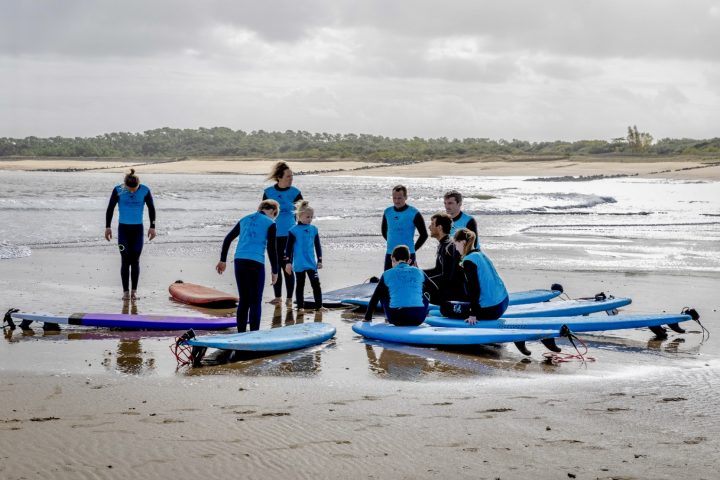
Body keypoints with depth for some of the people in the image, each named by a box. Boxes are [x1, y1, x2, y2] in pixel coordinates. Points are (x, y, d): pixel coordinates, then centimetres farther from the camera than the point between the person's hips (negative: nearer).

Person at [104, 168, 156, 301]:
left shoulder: (145, 191, -9)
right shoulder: (118, 190, -10)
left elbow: (151, 209, 4)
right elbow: (110, 209, 1)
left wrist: (152, 227, 3)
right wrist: (107, 227, 1)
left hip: (138, 229, 1)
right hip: (123, 228, -1)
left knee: (135, 261, 3)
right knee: (125, 261, -3)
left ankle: (134, 291, 11)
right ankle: (126, 291, 3)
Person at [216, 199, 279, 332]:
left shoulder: (245, 219, 18)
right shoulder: (270, 223, 2)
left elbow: (227, 239, 18)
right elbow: (271, 249, -4)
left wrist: (223, 260, 24)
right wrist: (275, 271, 2)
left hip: (239, 262, 5)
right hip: (256, 264, -5)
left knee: (243, 301, 13)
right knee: (255, 302, 1)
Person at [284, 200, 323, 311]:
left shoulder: (313, 229, 6)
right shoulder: (293, 230, -6)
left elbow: (317, 246, 13)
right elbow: (289, 247, -5)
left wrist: (320, 260, 11)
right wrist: (288, 262, -7)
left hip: (312, 263, 3)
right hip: (299, 264, -3)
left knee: (316, 283, -3)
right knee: (300, 285, 6)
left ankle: (319, 305, 1)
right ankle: (300, 306, 13)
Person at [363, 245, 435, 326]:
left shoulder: (387, 274, 9)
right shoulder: (418, 272, 14)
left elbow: (375, 298, 14)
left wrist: (367, 318, 24)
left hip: (396, 319, -1)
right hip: (418, 319, 1)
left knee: (382, 294, 24)